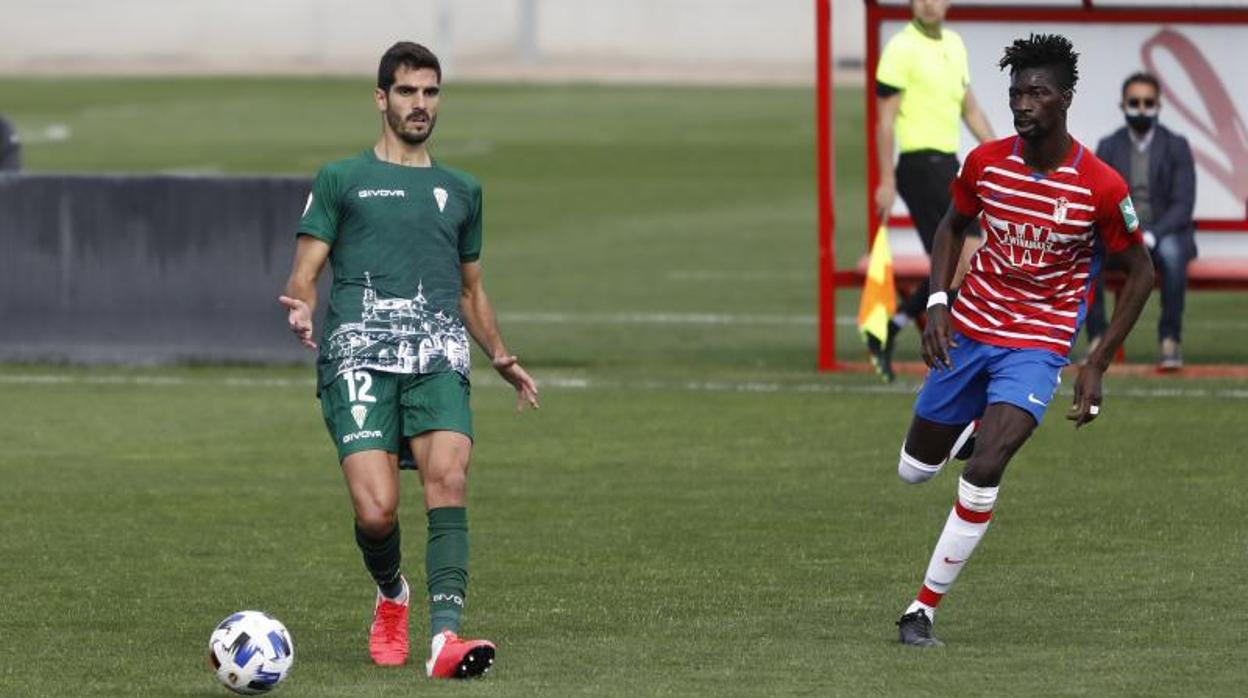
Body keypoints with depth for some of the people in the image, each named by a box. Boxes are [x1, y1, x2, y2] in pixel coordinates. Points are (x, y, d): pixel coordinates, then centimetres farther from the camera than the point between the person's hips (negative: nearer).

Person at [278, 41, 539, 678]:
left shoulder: (460, 191, 25)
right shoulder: (341, 181, 14)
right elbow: (303, 275, 7)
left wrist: (501, 357, 23)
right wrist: (300, 309, -15)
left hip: (438, 359, 2)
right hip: (359, 355, -2)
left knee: (448, 475, -25)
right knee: (376, 510, -17)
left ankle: (445, 637, -31)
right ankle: (390, 597, 18)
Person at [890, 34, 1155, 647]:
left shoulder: (1100, 188, -16)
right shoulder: (986, 163, -7)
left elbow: (1140, 273, -4)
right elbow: (953, 226, 13)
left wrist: (1096, 366, -8)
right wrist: (937, 304, -3)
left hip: (1038, 347, -4)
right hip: (968, 331, 4)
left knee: (984, 470, -24)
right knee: (914, 470, 14)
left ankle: (925, 607, -12)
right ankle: (979, 425, 48)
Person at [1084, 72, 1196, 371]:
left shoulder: (1176, 146, 1)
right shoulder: (1108, 147, 7)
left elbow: (1183, 204, -8)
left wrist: (1152, 235, -25)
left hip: (1164, 233, -2)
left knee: (1171, 252, -38)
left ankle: (1170, 341, -31)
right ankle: (1098, 340, -27)